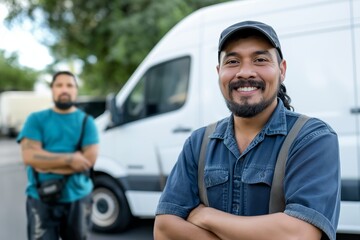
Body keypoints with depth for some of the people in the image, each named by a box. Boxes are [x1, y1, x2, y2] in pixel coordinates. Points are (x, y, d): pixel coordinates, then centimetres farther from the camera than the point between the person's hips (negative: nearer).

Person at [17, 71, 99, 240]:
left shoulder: (86, 121, 2)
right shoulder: (36, 119, 2)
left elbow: (89, 159, -10)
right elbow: (29, 156, -11)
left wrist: (47, 163, -12)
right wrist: (70, 159, -16)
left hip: (78, 199, 2)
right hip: (41, 200, -1)